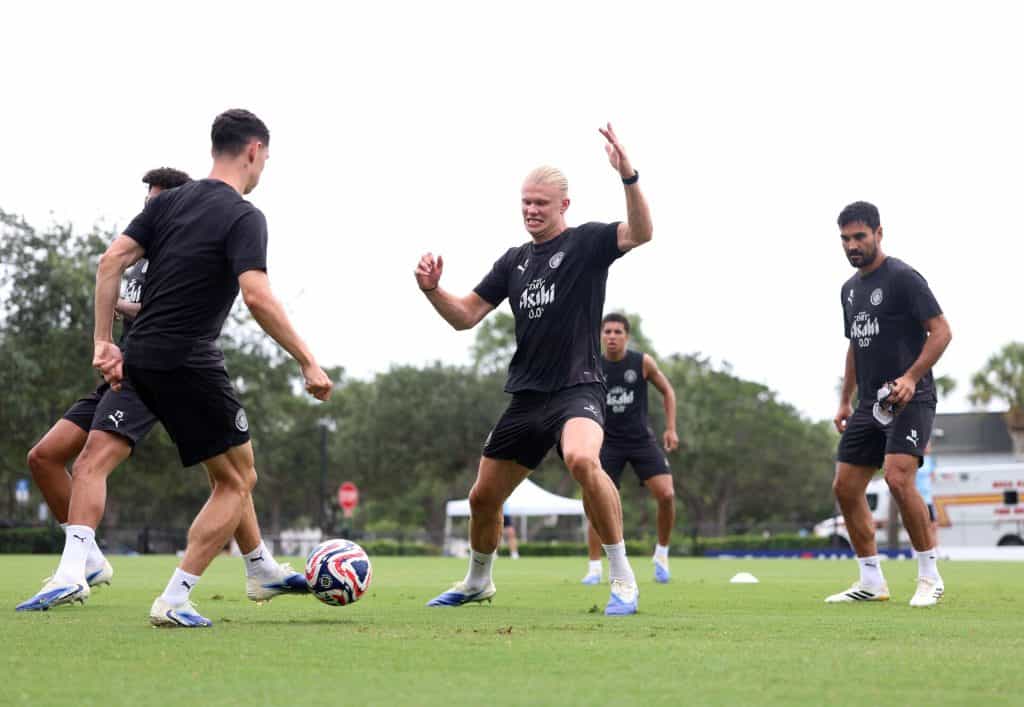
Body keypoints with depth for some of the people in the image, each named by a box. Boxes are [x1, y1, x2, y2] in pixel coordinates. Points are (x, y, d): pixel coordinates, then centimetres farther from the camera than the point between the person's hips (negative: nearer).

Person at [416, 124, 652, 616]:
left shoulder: (587, 243, -3)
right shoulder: (514, 261, 13)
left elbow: (641, 232, -23)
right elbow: (465, 316, 16)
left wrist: (627, 176, -38)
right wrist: (432, 290, -3)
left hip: (576, 389, -6)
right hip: (525, 397, 7)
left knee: (582, 460, -37)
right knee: (483, 497, 11)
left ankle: (623, 579, -26)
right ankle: (477, 582, 39)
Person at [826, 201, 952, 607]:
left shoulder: (903, 278, -8)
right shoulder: (850, 289, 16)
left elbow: (941, 331, -13)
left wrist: (911, 378, -23)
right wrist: (845, 400, 21)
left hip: (910, 399, -9)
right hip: (870, 403, 9)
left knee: (898, 478, -24)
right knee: (845, 487, 3)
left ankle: (930, 577, -11)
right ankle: (872, 583, 12)